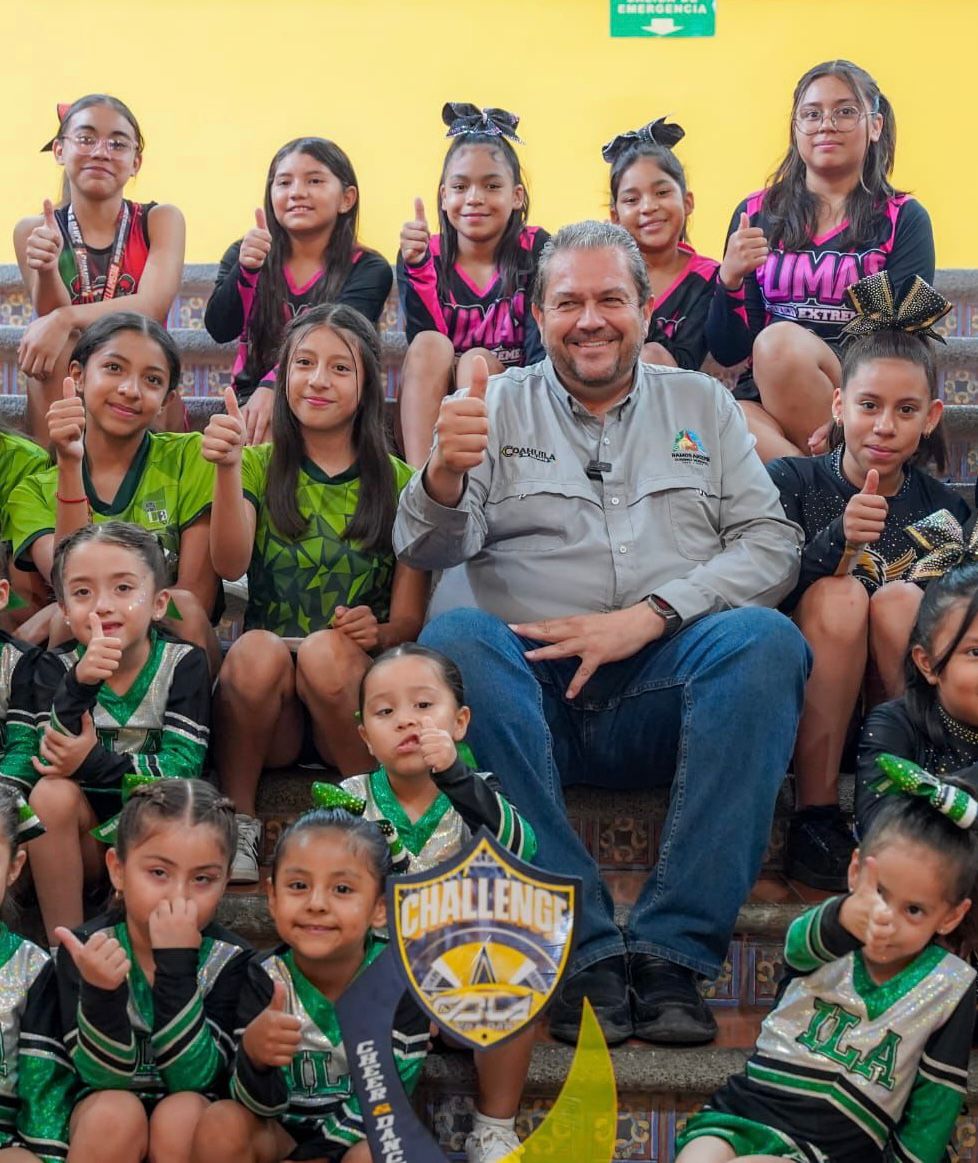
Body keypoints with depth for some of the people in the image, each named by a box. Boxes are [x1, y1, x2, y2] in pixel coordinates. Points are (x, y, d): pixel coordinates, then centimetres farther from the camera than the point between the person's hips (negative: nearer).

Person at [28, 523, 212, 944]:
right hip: (84, 835, 2)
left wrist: (93, 764, -27)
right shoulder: (56, 667, -4)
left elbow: (182, 769, -16)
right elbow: (52, 761, -18)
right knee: (52, 792, -28)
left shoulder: (183, 663, -8)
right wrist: (79, 684, -34)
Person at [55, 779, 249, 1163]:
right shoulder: (90, 946, -14)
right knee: (115, 1114, -30)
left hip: (194, 1123, 0)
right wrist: (100, 992, -37)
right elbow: (107, 1078, -18)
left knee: (183, 1113, -30)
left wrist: (177, 963, -31)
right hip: (104, 1115, 0)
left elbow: (194, 1079, -22)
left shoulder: (227, 957, -14)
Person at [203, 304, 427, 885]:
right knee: (258, 648, -33)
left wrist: (381, 632, -19)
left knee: (327, 650, -33)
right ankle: (236, 822, -17)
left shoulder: (399, 483, 7)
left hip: (354, 693, 0)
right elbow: (230, 565, -11)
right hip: (264, 703, 0)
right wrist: (228, 468, -26)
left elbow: (411, 618, 4)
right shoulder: (260, 467, 9)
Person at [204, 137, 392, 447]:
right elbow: (220, 330, -6)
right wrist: (244, 271, -25)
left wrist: (273, 385, -34)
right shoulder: (243, 256, 9)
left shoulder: (369, 270, 0)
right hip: (252, 397, 1)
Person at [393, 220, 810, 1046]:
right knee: (454, 637, -31)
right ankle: (588, 950, -31)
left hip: (664, 697, 1)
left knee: (767, 638, -29)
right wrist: (446, 473, -21)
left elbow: (774, 542, 7)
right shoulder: (499, 406, 17)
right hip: (535, 688, 0)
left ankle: (675, 950, -28)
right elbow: (428, 550, 3)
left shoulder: (702, 404, 20)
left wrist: (644, 617, -8)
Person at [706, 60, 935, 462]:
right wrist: (730, 279, -10)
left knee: (780, 340, -32)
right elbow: (727, 352, 10)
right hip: (765, 403, 1)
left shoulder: (904, 219, 9)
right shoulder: (755, 215, 14)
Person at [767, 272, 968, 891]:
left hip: (900, 704, 2)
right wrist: (835, 538, -28)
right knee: (838, 595, -27)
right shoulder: (791, 481, 0)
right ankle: (816, 816, -26)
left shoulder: (945, 509, 7)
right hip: (801, 700, -1)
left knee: (902, 601, -24)